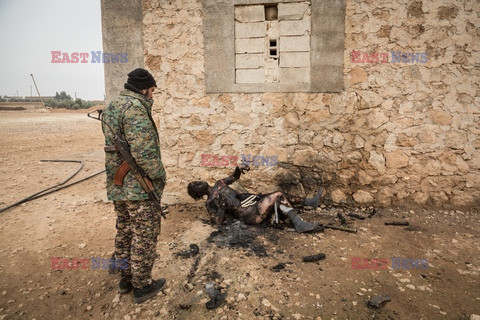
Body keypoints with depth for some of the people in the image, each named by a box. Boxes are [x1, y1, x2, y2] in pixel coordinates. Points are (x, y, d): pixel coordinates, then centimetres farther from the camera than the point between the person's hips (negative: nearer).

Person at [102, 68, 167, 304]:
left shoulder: (111, 107, 12)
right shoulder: (135, 108, -19)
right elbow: (143, 152, -25)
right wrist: (160, 174, -11)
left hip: (117, 185, 9)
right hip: (139, 187, -9)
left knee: (125, 231, 19)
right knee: (144, 236, 4)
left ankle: (125, 279, 34)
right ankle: (142, 286, 18)